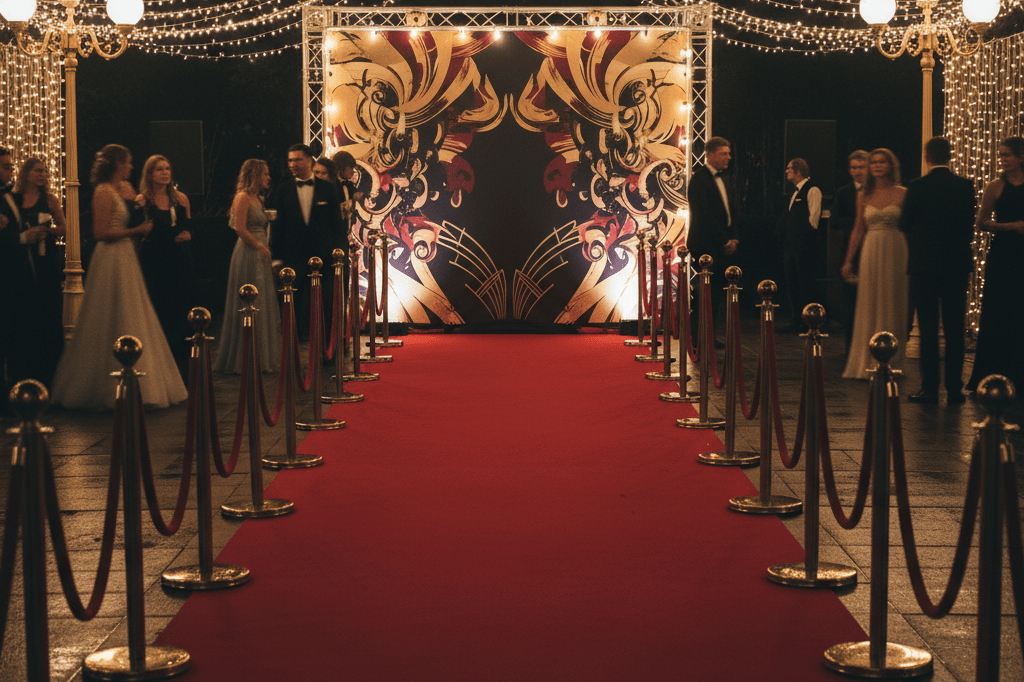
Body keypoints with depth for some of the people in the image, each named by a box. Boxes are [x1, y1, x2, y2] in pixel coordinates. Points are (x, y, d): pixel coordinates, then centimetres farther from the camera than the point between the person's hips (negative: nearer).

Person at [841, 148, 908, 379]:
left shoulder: (902, 194, -2)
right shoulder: (864, 197, 8)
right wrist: (848, 260, 11)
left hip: (895, 253, -3)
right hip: (871, 253, 3)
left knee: (891, 307, 2)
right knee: (869, 309, 5)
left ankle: (890, 363, 10)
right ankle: (867, 363, 12)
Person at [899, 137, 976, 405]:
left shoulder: (917, 187, -9)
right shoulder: (966, 186, -1)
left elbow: (905, 225, -2)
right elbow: (970, 225, 4)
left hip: (924, 264, -2)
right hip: (958, 264, 2)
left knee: (928, 329, 2)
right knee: (954, 330, 7)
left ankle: (930, 388, 2)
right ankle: (955, 389, 8)